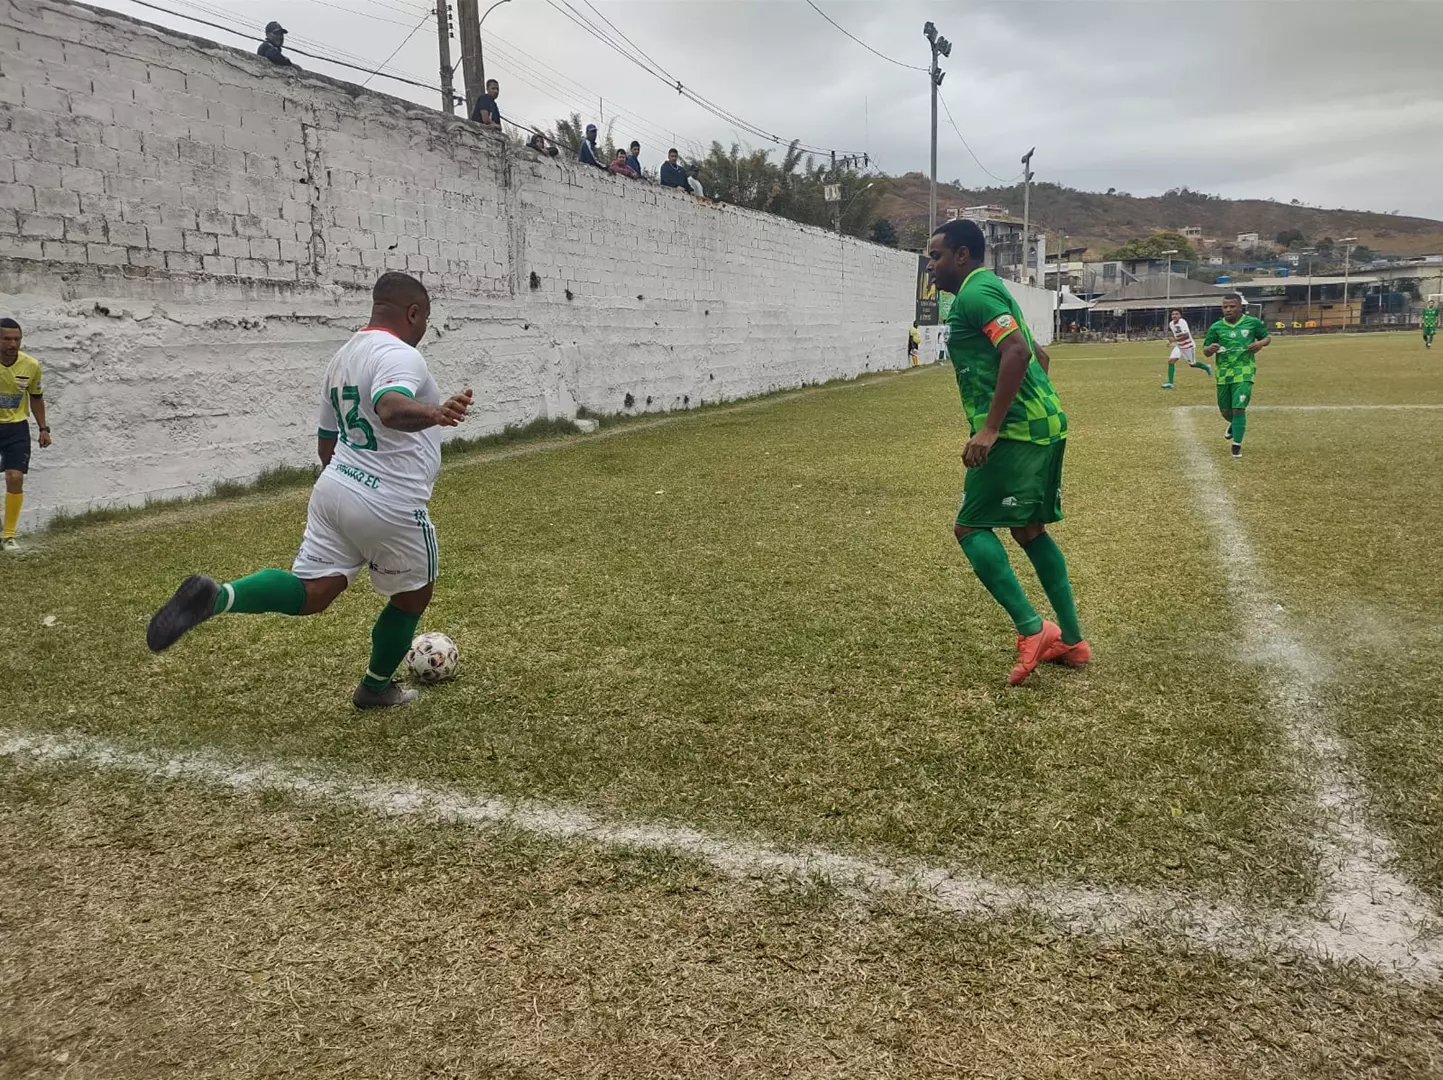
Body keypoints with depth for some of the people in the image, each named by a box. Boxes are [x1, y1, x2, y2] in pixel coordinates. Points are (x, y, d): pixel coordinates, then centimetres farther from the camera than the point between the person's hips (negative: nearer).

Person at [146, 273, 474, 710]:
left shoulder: (343, 356, 15)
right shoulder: (399, 355, -15)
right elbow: (391, 408, -38)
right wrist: (435, 414, -58)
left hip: (335, 488, 8)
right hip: (391, 506, -8)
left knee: (311, 592, 4)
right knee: (412, 595, 17)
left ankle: (217, 596, -23)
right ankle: (376, 687, 33)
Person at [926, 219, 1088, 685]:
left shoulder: (975, 292, -9)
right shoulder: (990, 289, 22)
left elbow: (1017, 352, -23)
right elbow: (1039, 356, 27)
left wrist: (990, 427, -25)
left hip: (1015, 430, -10)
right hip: (1044, 422, 10)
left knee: (970, 526, -6)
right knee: (1029, 528, 15)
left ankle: (1032, 629, -12)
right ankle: (1072, 640, 18)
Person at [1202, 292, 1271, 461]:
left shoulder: (1253, 322, -1)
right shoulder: (1216, 327, 0)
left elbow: (1267, 338, 13)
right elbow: (1205, 352, 4)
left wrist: (1261, 343, -10)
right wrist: (1210, 349, -20)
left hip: (1244, 372, -3)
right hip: (1223, 373, 3)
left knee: (1239, 408, -13)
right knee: (1225, 411, 14)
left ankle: (1237, 446, -3)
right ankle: (1235, 424, 50)